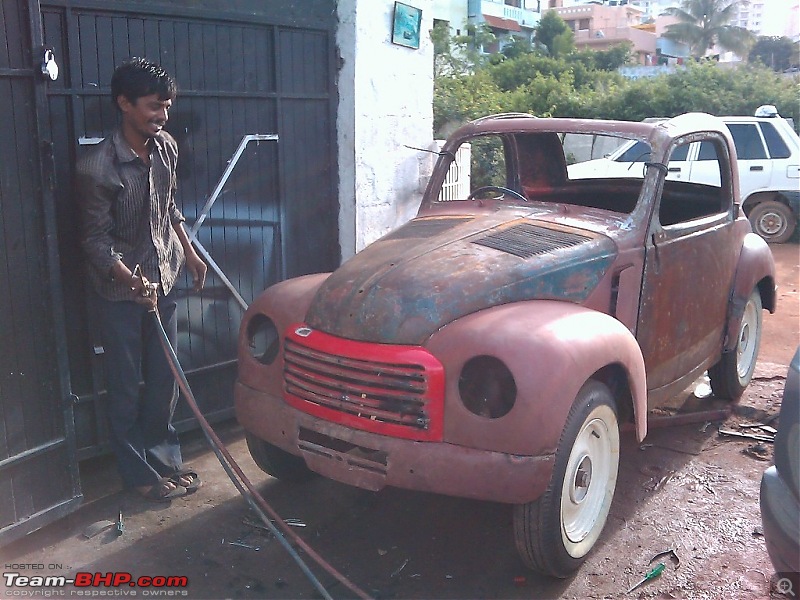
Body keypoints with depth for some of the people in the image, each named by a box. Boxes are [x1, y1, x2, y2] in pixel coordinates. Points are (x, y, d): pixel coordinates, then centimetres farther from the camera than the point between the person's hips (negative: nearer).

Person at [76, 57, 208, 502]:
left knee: (164, 380, 14)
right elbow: (97, 240, -17)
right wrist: (131, 280, -31)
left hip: (162, 281, 6)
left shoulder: (166, 148, -1)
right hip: (118, 291, -6)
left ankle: (163, 457, 31)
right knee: (126, 386, 7)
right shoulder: (97, 167, -21)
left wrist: (189, 252, 17)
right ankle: (139, 473, 22)